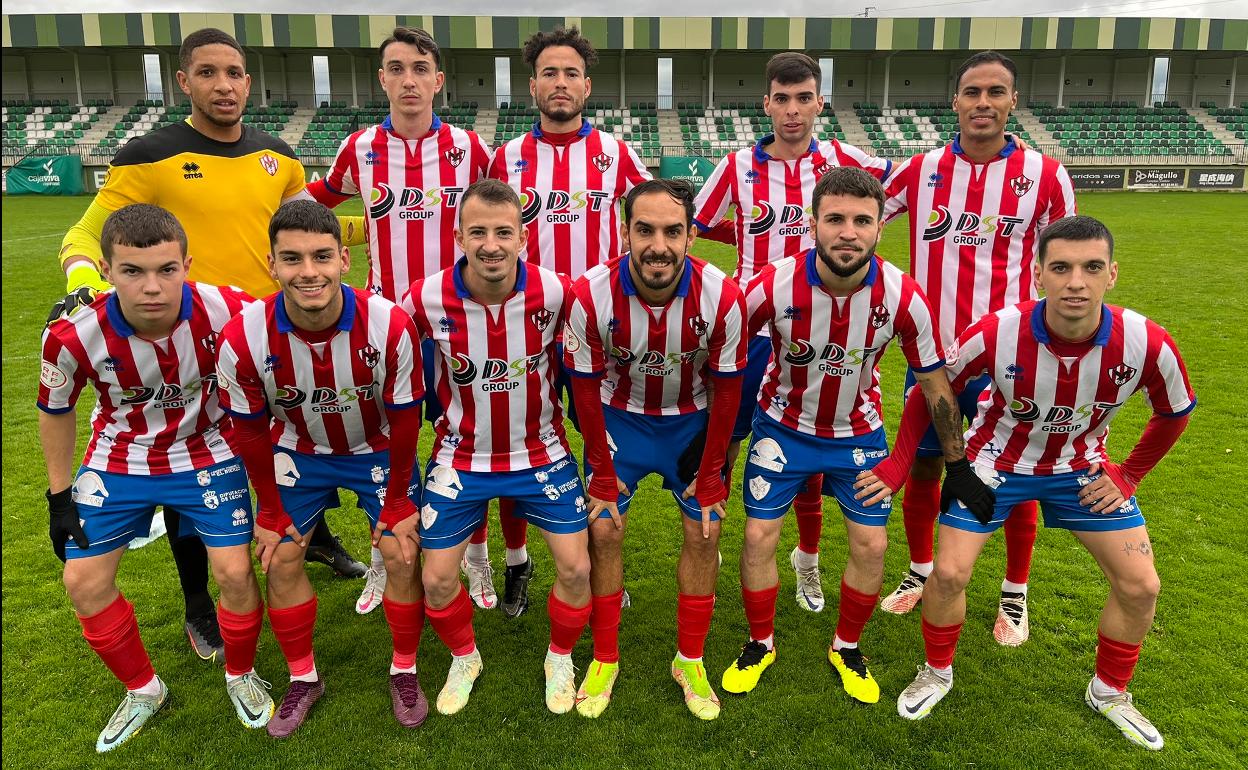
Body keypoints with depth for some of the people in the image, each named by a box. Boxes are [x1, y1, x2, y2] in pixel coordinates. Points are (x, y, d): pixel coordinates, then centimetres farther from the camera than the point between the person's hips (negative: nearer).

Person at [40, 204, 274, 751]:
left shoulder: (224, 311, -29)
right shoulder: (73, 336, -25)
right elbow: (55, 412, -3)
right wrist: (59, 496, 2)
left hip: (205, 452, -1)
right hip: (119, 458, 2)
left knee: (234, 570, -9)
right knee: (84, 581, 0)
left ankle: (241, 676, 21)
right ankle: (143, 691, 25)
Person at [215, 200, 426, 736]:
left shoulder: (390, 325, -32)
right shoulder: (242, 340, -28)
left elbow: (404, 420, -17)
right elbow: (249, 431, -11)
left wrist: (397, 504, -9)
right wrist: (271, 513, -2)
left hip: (378, 449, -1)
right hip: (299, 451, 2)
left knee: (403, 556, -5)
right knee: (281, 560, 2)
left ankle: (405, 671, 19)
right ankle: (303, 678, 25)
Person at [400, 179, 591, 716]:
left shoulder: (555, 292, -20)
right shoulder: (426, 299, -20)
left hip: (541, 451, 0)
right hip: (460, 456, 0)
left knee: (576, 568, -1)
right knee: (436, 580, 3)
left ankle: (560, 659, 30)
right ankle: (464, 659, 35)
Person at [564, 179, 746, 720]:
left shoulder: (722, 296, -26)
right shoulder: (591, 296, -27)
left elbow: (726, 388, -13)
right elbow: (585, 386, -13)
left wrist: (710, 476, -7)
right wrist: (602, 473, -7)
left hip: (693, 420, 1)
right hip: (618, 416, 0)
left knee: (704, 533, 0)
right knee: (603, 532, -2)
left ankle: (690, 661, 20)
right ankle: (604, 661, 18)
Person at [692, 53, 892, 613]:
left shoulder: (841, 161, 0)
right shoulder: (738, 166, -1)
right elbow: (697, 226, 8)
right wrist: (750, 236, -1)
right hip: (749, 330, 0)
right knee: (722, 441, 6)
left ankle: (808, 557, 31)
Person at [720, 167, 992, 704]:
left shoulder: (902, 297, -23)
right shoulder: (774, 286, -27)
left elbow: (935, 383, -8)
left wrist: (957, 465, -3)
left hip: (858, 431, 1)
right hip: (783, 425, -1)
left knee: (871, 544, 1)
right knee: (759, 537, -1)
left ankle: (846, 648, 28)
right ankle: (760, 643, 25)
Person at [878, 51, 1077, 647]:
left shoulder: (1045, 176, -3)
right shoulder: (921, 169, 0)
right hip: (931, 353, 2)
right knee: (922, 467, 11)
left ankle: (1015, 595, 29)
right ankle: (921, 572, 34)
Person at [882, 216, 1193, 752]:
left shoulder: (1148, 344, -26)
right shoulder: (995, 334, -32)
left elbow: (1176, 412, -1)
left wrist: (1130, 475, -1)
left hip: (1081, 467, 3)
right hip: (996, 460, -2)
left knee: (1140, 586, 2)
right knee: (949, 573, -9)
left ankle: (1110, 693, 30)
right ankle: (937, 674, 21)